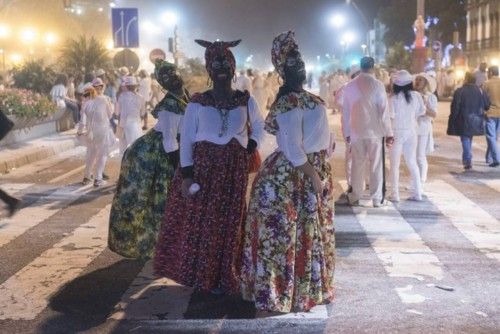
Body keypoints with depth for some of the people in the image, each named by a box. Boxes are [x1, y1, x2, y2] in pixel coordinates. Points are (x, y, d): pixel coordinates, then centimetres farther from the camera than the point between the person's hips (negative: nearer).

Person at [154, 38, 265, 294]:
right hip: (203, 167, -1)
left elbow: (259, 125, 22)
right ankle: (203, 275, 18)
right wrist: (187, 175, -10)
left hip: (235, 170, 2)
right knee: (199, 222, 0)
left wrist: (252, 147, 5)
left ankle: (222, 278, 22)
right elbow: (186, 140, -3)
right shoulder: (197, 103, -2)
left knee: (229, 223, 7)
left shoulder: (246, 101, 4)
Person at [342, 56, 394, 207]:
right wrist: (388, 133, -2)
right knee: (376, 165, 5)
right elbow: (384, 111, -8)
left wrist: (347, 132, 15)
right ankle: (377, 199, 9)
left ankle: (354, 197, 15)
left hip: (356, 131, 3)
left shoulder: (349, 86, 3)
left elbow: (345, 111, 7)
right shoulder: (377, 85, -8)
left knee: (357, 165, 11)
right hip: (374, 131, -3)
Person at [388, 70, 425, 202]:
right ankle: (417, 193, 13)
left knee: (395, 165, 6)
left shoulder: (394, 98, -15)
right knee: (412, 163, 14)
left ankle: (395, 195, 4)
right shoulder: (416, 96, -5)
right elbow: (422, 111, 3)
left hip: (397, 132, -3)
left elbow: (391, 115, -19)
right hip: (411, 132, 3)